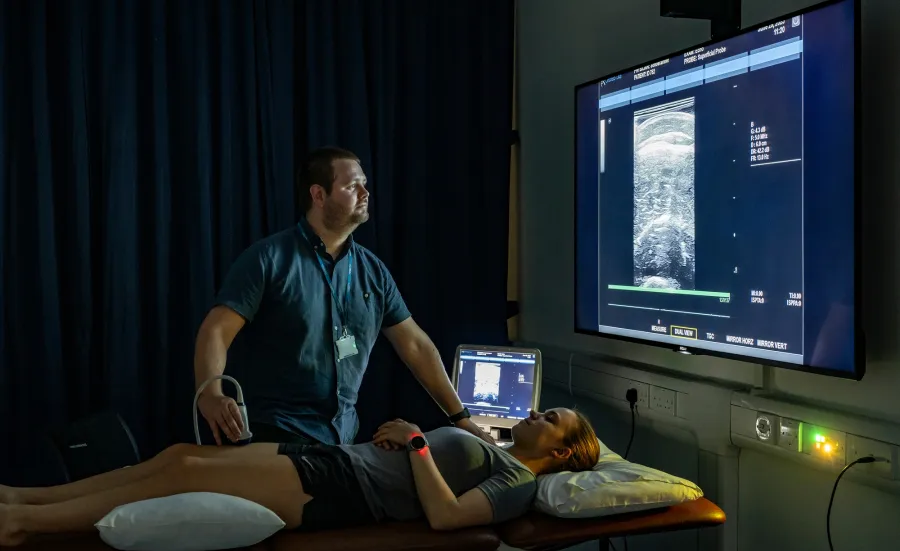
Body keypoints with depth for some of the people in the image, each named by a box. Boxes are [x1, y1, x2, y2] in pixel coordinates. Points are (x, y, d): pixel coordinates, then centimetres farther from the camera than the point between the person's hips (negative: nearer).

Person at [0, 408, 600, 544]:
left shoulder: (519, 481, -5)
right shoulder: (488, 447, 24)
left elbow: (444, 515, -21)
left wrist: (416, 442, -14)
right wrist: (402, 436, 11)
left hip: (342, 493, -9)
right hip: (332, 457, 9)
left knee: (188, 473, -15)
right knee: (181, 453, 0)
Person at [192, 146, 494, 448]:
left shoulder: (373, 270, 7)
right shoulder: (269, 258, -8)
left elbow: (415, 344, 9)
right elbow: (217, 330, -14)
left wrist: (460, 418, 6)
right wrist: (209, 394, -33)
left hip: (342, 437, 5)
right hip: (273, 437, -5)